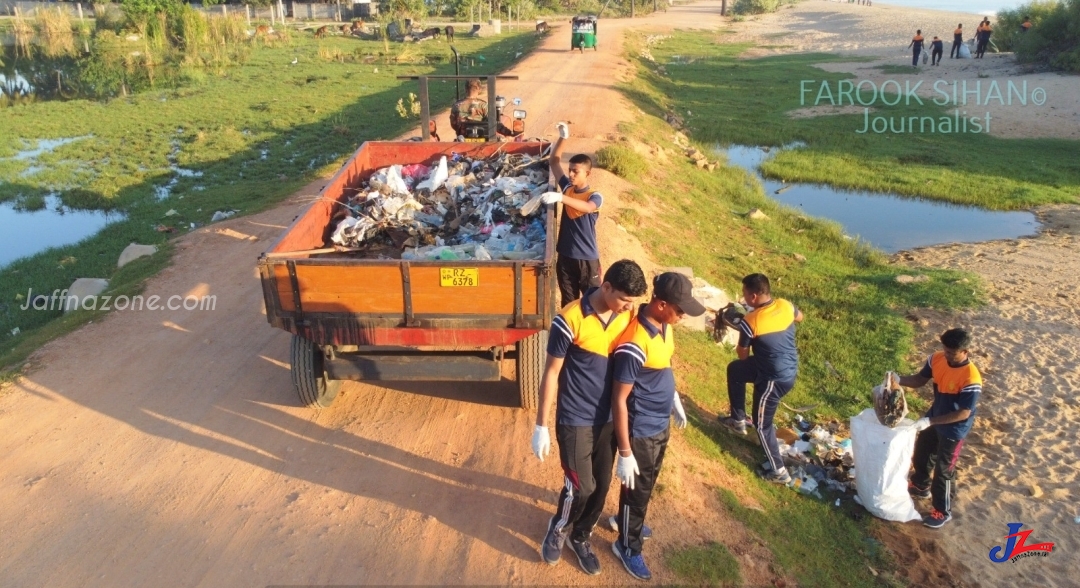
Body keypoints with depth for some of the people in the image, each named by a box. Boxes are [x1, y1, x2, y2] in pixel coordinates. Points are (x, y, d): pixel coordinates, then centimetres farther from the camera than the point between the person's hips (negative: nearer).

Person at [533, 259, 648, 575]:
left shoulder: (626, 317, -4)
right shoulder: (570, 320, -20)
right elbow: (551, 374, -13)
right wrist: (541, 426, -9)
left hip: (608, 418, 5)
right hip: (575, 420, -5)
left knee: (602, 486, 13)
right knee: (581, 487, -3)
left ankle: (580, 536, 38)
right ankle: (559, 528, 29)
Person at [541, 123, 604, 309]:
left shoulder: (595, 197, -12)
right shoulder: (567, 188, 3)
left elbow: (587, 207, -35)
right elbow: (555, 161, 7)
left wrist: (560, 197, -48)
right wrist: (563, 137, -8)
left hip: (587, 259, -5)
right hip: (565, 257, 5)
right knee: (568, 303, 16)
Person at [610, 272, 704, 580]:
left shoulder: (664, 325, -6)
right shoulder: (635, 344, -32)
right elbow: (619, 400, -27)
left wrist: (674, 400, 21)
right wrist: (625, 453, -23)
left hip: (661, 424, 8)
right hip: (641, 431, -8)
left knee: (648, 485, 27)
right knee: (637, 490, 12)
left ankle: (628, 520, 52)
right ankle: (627, 546, 35)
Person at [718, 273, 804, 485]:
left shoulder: (750, 322, -25)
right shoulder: (785, 306, -7)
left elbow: (743, 355, -10)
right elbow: (799, 317, 19)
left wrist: (744, 334, 8)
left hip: (775, 378, -8)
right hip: (790, 368, 8)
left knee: (762, 424, 11)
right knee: (734, 370, 24)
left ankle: (779, 471, 25)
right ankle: (738, 420, 37)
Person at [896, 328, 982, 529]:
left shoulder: (971, 379, -33)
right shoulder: (937, 359, -14)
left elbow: (963, 414, -27)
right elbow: (920, 380, 0)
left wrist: (930, 421, -31)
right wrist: (899, 380, -19)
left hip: (953, 430, -7)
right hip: (934, 418, 7)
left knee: (943, 471, 8)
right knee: (921, 454, 26)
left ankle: (943, 512, 30)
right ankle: (921, 486, 53)